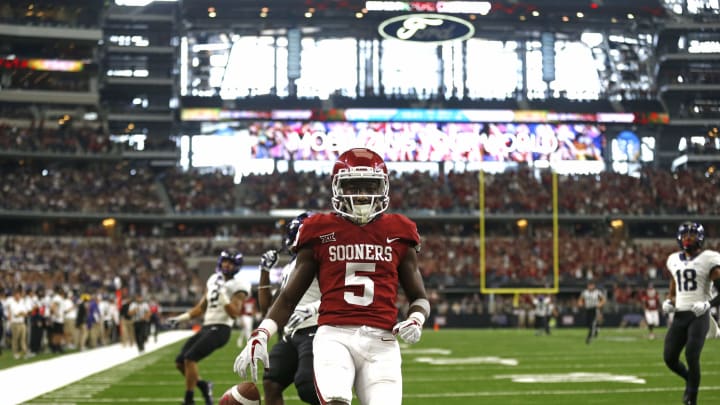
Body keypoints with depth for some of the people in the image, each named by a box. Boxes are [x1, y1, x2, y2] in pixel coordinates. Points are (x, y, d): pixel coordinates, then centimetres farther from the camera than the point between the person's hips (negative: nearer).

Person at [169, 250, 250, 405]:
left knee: (190, 358, -19)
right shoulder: (213, 281, 16)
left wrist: (223, 294, -22)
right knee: (180, 361, 6)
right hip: (206, 327, 8)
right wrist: (181, 318, 17)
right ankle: (203, 385, 23)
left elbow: (234, 313, -16)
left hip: (220, 329, -8)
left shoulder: (237, 286, -6)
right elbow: (201, 307, 23)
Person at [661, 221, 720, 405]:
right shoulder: (674, 260, 13)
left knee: (691, 356, -16)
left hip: (699, 315, -6)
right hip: (679, 315, 6)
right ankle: (690, 380, 30)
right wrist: (669, 302, 8)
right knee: (669, 357, 0)